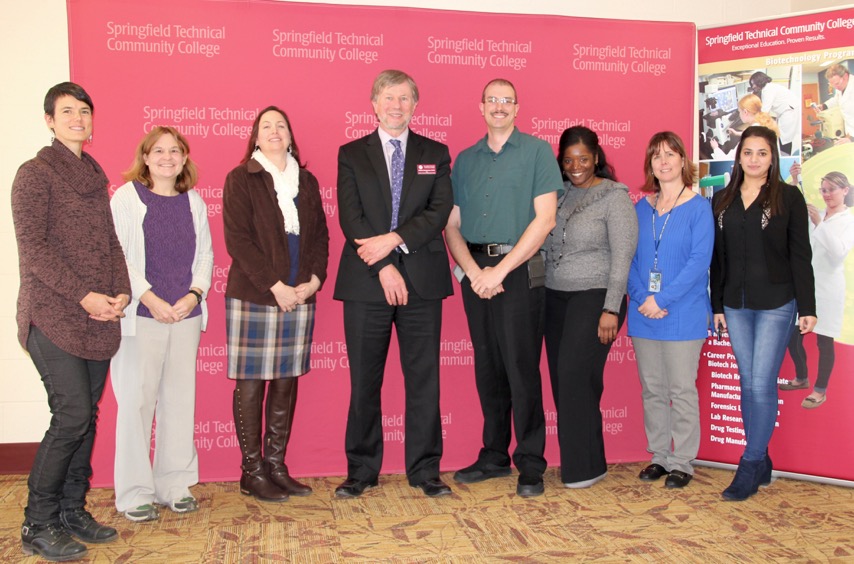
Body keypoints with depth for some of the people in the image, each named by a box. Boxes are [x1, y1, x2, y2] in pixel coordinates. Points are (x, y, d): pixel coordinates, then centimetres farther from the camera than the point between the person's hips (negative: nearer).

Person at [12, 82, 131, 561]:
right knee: (72, 415, -10)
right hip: (54, 316, -6)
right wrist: (83, 295, -16)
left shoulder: (95, 176, 17)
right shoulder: (35, 173, -4)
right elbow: (32, 246, -11)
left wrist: (122, 292, 2)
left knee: (87, 416, 8)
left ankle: (72, 511, 21)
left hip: (99, 316, 7)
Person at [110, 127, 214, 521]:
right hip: (140, 316, -4)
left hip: (186, 315, 4)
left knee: (181, 399, 7)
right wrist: (149, 298, -14)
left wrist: (194, 294, -6)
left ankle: (175, 485, 19)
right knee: (137, 400, -2)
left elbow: (205, 253, 10)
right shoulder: (126, 197, -1)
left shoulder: (193, 201, 11)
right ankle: (134, 493, 10)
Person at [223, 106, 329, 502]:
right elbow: (237, 239, -8)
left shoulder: (306, 181, 15)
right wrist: (275, 286, -14)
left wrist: (314, 280, -4)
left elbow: (320, 235, 12)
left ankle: (276, 465, 18)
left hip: (300, 297, 5)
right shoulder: (241, 179, 0)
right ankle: (252, 472, 9)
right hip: (253, 296, -4)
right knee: (251, 384, 0)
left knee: (287, 382, 8)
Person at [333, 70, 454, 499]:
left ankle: (424, 470, 15)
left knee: (423, 378, 4)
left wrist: (393, 239, -14)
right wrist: (383, 267, -12)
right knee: (364, 380, 5)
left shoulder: (435, 154, 12)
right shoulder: (351, 154, 9)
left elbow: (440, 211, -1)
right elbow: (350, 217, -2)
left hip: (422, 281, 1)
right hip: (365, 282, 0)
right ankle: (362, 470, 17)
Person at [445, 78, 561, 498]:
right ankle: (494, 456, 22)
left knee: (521, 368, -5)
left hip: (518, 271, -4)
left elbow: (544, 219, -7)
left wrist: (500, 271, -12)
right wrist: (472, 270, -8)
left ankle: (530, 464, 6)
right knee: (487, 368, 10)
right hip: (475, 272, 5)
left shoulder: (537, 151, 1)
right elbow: (452, 224, 10)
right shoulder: (465, 160, 14)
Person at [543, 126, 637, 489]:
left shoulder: (614, 197, -4)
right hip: (555, 297, 6)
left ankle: (586, 467, 2)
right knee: (561, 380, 5)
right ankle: (572, 461, 15)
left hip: (594, 297, -5)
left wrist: (611, 309, -15)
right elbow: (544, 245, 12)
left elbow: (622, 255, -9)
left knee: (576, 376, -10)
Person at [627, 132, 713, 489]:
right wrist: (640, 298, -9)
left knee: (682, 391, 2)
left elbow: (699, 260, -12)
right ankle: (659, 456, 23)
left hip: (683, 316, -4)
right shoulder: (641, 208, 10)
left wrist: (662, 299, -17)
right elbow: (629, 258, 7)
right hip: (643, 314, 5)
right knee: (652, 389, 10)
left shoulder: (698, 207, -3)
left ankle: (682, 462, 13)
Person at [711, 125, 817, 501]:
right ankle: (762, 464, 20)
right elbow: (717, 257, 11)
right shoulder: (722, 200, 10)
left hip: (776, 304, -4)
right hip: (736, 305, 4)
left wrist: (807, 307, -5)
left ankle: (749, 469, 3)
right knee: (748, 384, 8)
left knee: (762, 385, -6)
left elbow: (800, 255, -2)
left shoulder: (789, 197, -1)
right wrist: (717, 305, 9)